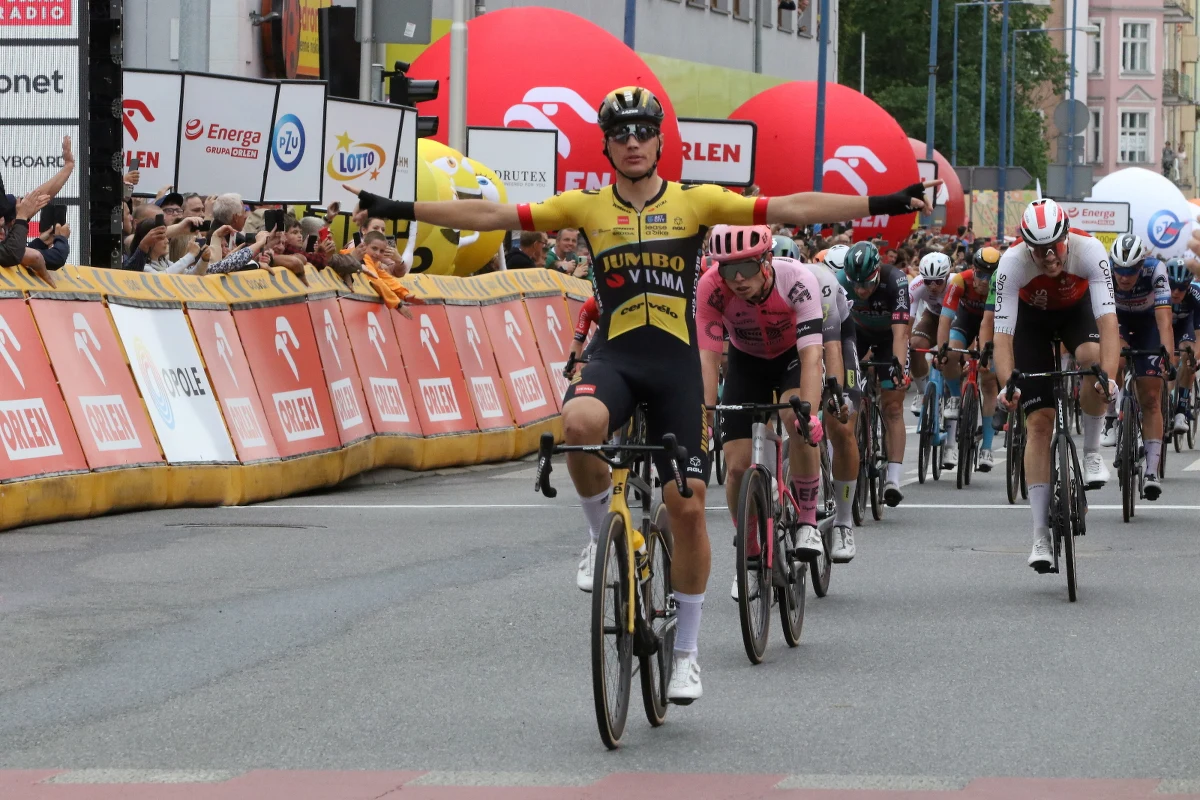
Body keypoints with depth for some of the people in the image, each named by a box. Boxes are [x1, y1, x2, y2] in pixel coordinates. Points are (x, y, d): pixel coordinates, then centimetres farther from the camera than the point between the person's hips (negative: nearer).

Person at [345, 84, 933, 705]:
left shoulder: (695, 203, 3)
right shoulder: (587, 207, 6)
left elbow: (792, 208, -2)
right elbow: (492, 215, 5)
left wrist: (883, 205, -9)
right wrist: (399, 210, 0)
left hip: (677, 363, 0)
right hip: (614, 357, 0)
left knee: (686, 504, -3)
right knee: (579, 424, -35)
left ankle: (686, 650, 12)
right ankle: (602, 532, -5)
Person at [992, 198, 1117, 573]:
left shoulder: (1089, 250, -35)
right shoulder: (1012, 262, -34)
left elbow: (1107, 320, -40)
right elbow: (1003, 334, -34)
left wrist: (1109, 376, -54)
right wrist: (1007, 385, -50)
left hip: (1076, 308, 0)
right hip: (1032, 317, 0)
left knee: (1092, 358, -36)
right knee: (1039, 421, -9)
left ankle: (1091, 451, -10)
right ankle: (1040, 535, -5)